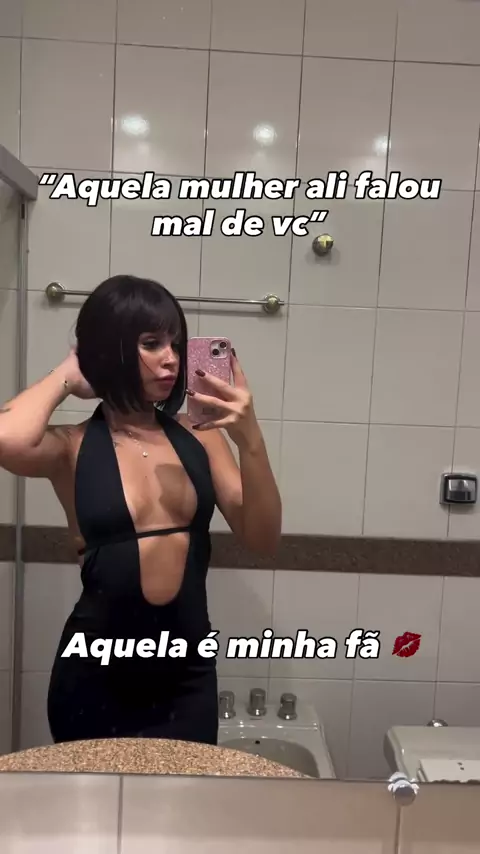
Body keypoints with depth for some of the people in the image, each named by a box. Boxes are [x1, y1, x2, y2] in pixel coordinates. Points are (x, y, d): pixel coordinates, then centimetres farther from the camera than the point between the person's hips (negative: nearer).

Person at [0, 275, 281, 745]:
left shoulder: (197, 434, -1)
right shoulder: (72, 447, -9)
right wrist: (68, 373, -13)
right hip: (97, 674, -2)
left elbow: (262, 539, -5)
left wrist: (250, 441, -20)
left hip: (189, 672, 3)